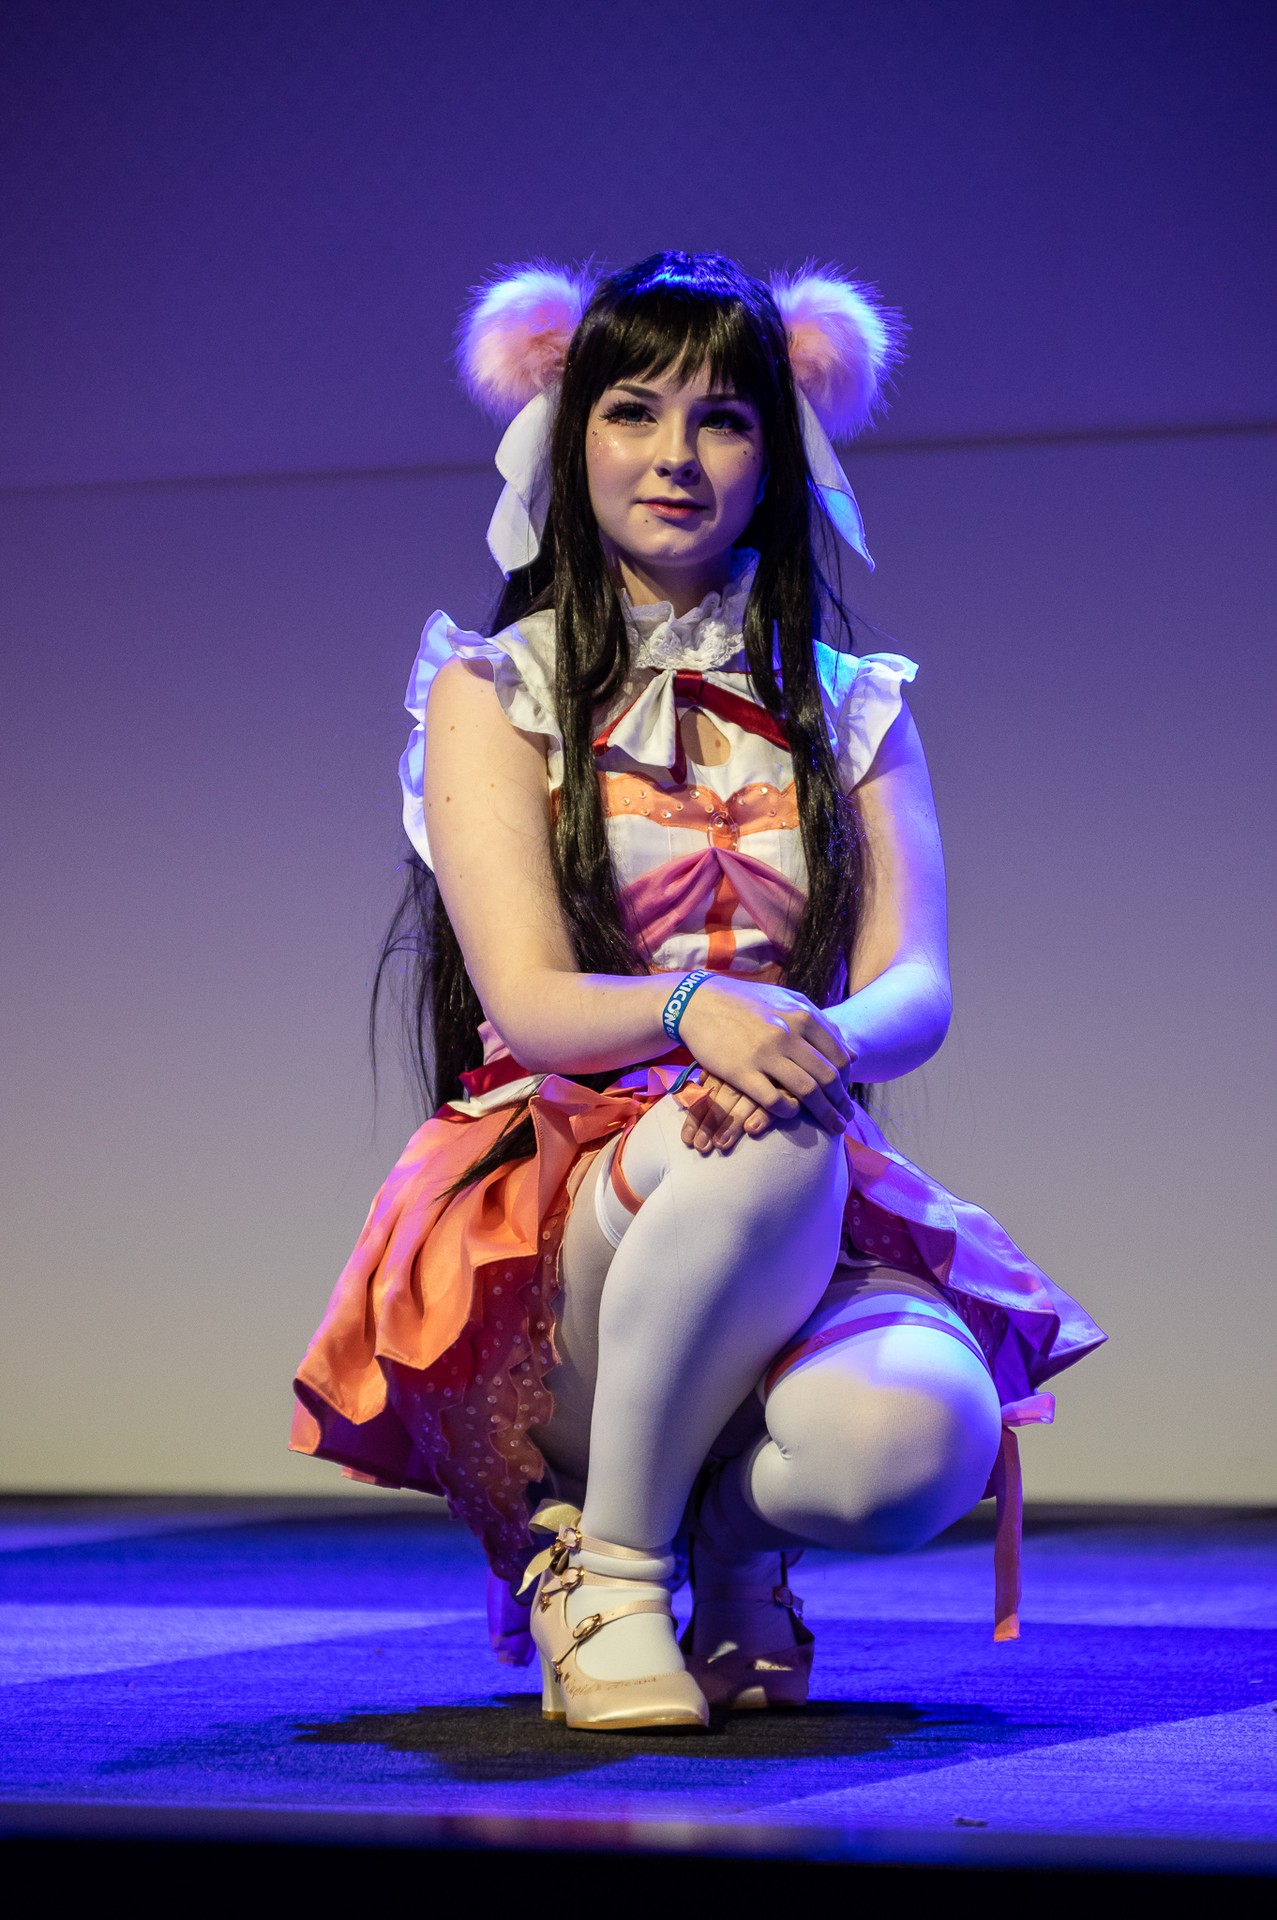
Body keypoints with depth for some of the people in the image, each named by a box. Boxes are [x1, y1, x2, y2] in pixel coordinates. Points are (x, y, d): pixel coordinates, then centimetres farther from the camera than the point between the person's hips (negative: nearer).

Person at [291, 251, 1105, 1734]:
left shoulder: (850, 708, 14)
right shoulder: (492, 692, 6)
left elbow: (916, 988, -1)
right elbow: (529, 1000, -8)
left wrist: (824, 1041, -26)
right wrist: (696, 1012, -31)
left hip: (810, 1217, 2)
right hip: (554, 1228, -2)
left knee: (917, 1441, -32)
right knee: (761, 1145, -37)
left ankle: (739, 1534, 4)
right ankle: (605, 1559, -14)